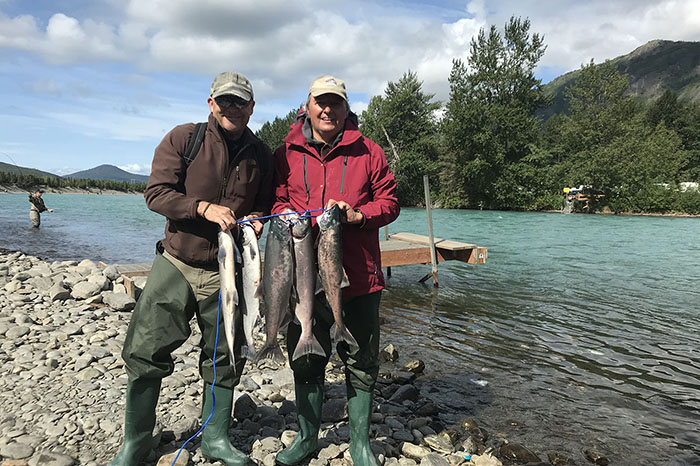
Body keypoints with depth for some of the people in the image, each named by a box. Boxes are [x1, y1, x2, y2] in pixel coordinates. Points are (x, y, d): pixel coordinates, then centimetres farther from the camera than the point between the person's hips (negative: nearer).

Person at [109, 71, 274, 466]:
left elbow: (265, 206, 14)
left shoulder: (261, 155, 6)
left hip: (227, 271, 2)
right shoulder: (184, 138, -3)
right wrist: (204, 207, -22)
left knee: (225, 358, 9)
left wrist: (256, 220, -9)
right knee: (146, 352, 1)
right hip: (176, 263, -1)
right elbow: (156, 193, -9)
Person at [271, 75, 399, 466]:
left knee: (361, 362, 10)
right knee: (306, 360, 15)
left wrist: (357, 214, -15)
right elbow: (275, 201, 11)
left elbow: (389, 202, 4)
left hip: (358, 277, -1)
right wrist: (287, 215, -11)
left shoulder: (368, 152, 4)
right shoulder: (286, 154, 7)